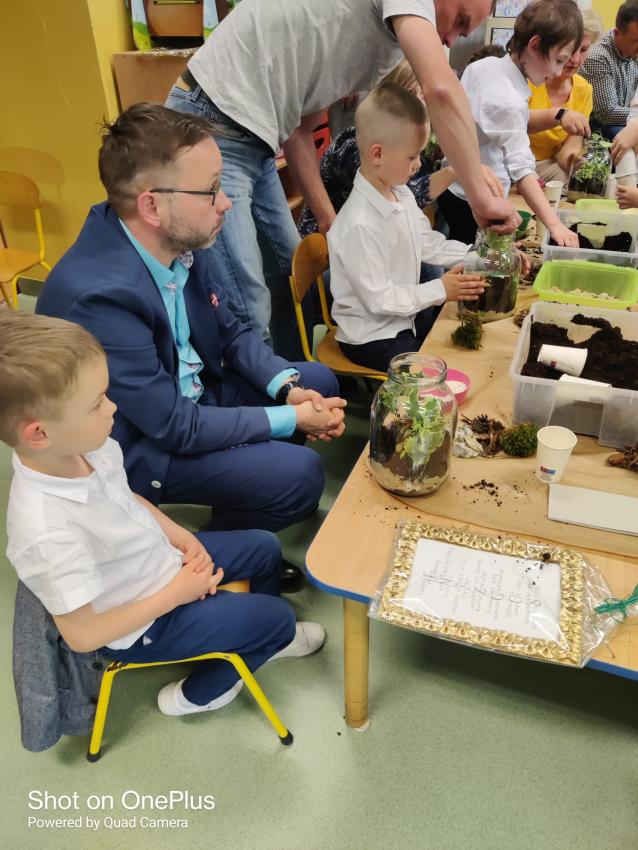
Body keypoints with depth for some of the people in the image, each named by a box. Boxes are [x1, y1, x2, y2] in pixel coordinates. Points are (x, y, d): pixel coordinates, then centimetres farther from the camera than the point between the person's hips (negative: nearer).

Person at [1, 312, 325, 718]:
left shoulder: (89, 447, -17)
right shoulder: (49, 533, -39)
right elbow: (82, 634, -27)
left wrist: (180, 536, -8)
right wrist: (176, 594, -20)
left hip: (165, 558, 7)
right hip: (142, 624, -6)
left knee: (266, 548, 16)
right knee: (278, 617, 1)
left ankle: (257, 636, 44)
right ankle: (200, 694, 26)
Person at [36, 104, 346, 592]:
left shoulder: (178, 242, -11)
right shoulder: (98, 295, -34)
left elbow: (228, 330, 4)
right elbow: (175, 427, -28)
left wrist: (289, 387, -11)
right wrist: (291, 418, -20)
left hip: (189, 393, 8)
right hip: (141, 446, -8)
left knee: (320, 382, 9)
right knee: (300, 476, -19)